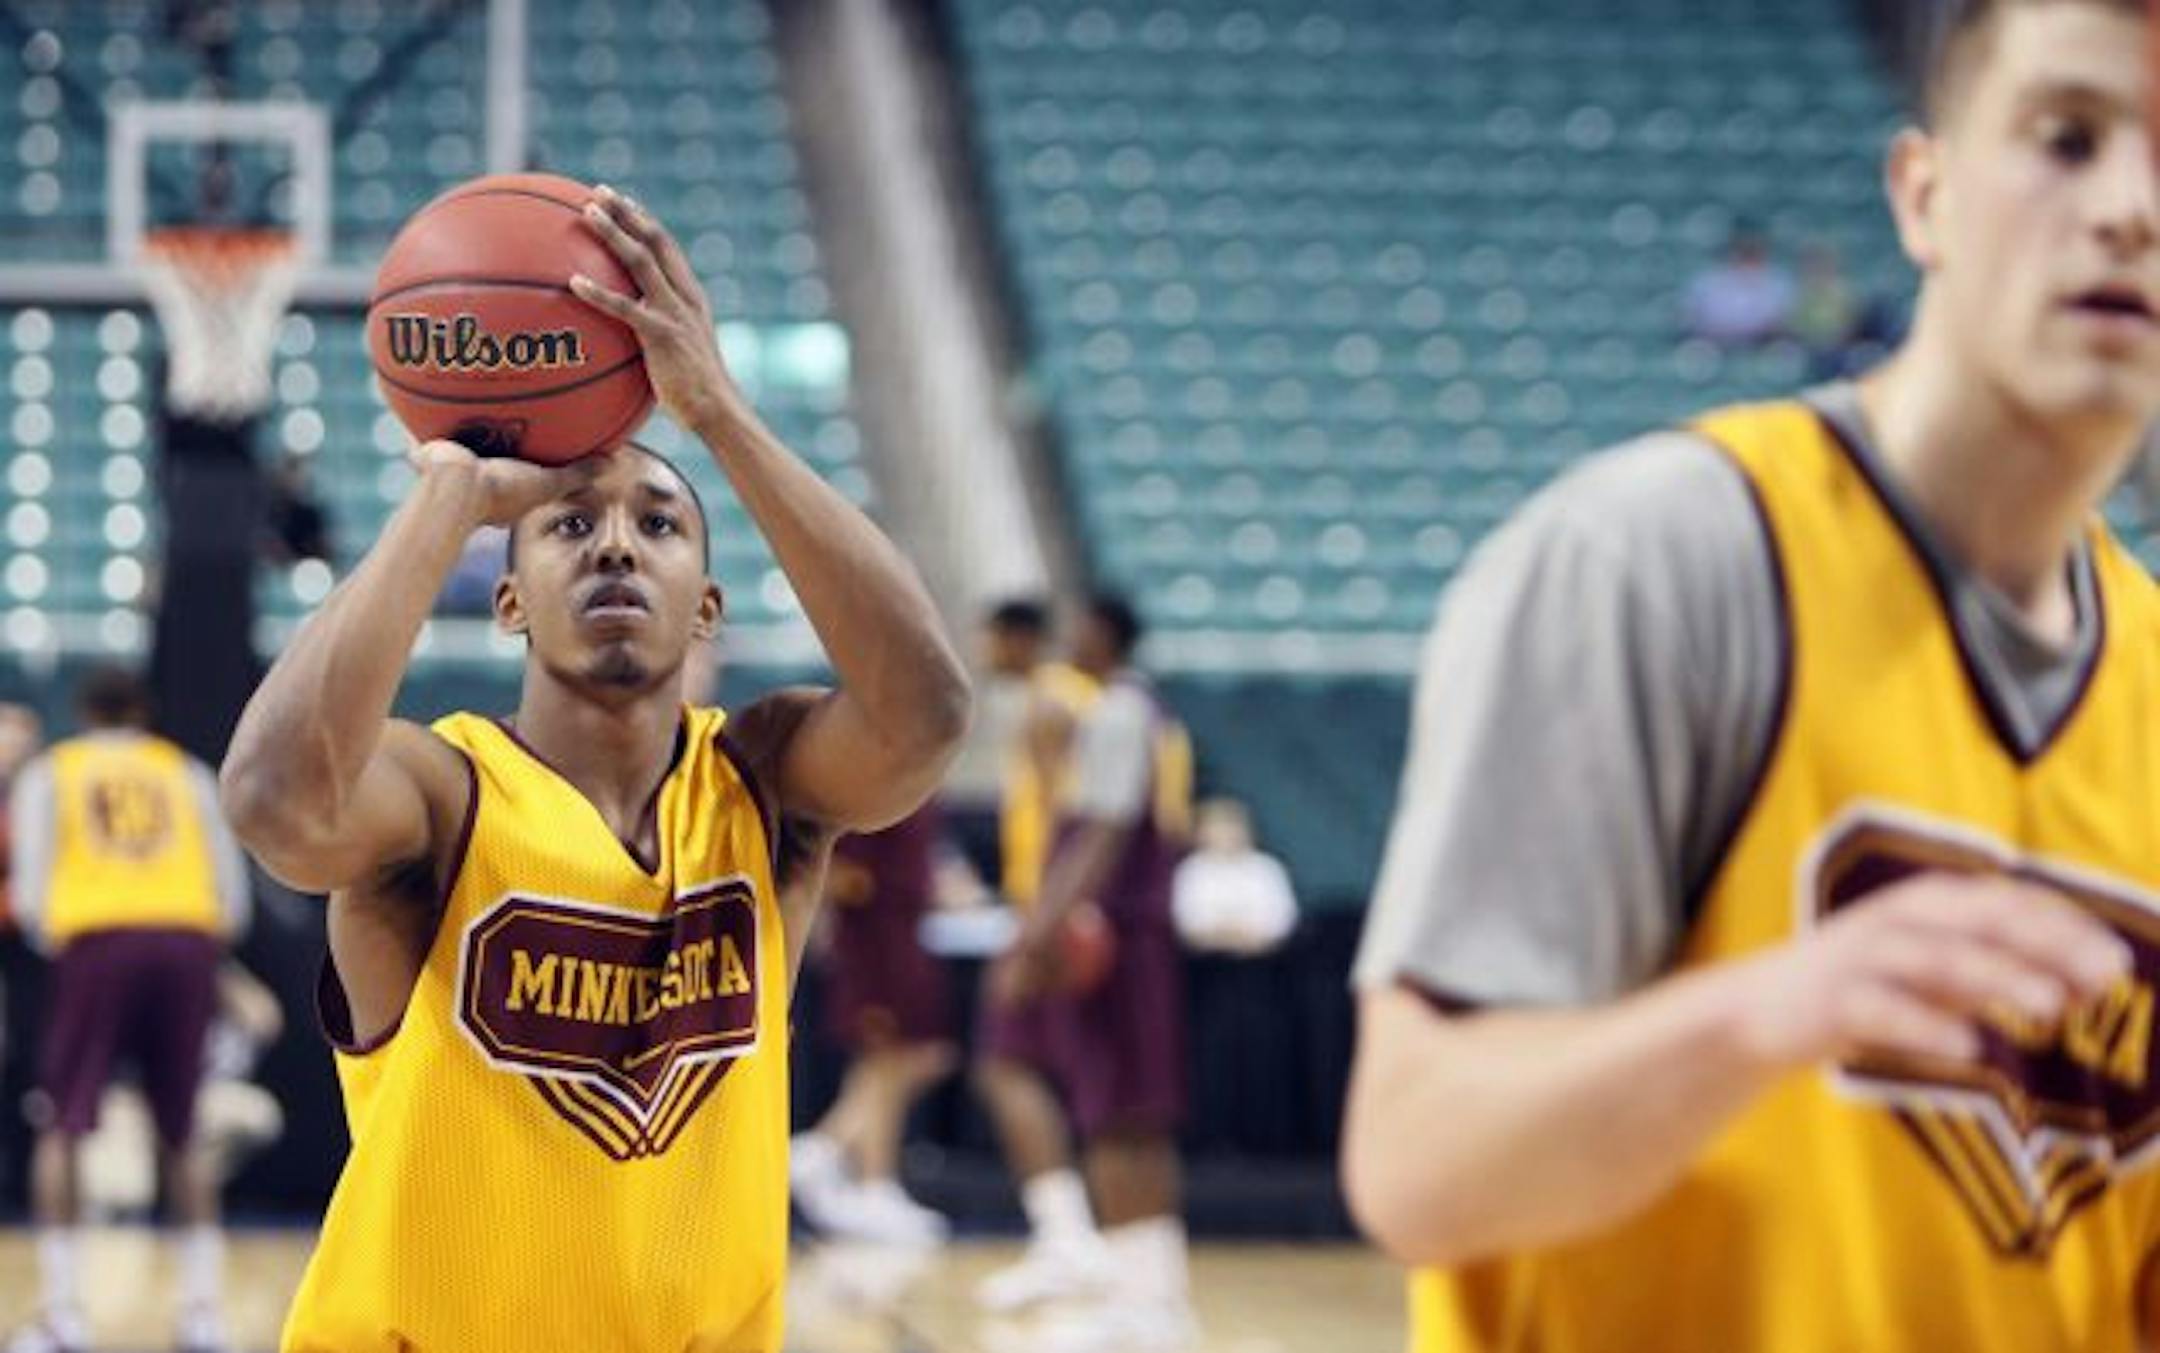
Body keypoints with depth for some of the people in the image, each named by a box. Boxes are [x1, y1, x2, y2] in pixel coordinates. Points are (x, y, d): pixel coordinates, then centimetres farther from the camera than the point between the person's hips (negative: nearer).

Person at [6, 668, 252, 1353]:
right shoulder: (186, 772, 21)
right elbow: (234, 898, 13)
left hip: (99, 942, -2)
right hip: (189, 943, 2)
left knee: (60, 1131, 6)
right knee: (182, 1137, 15)